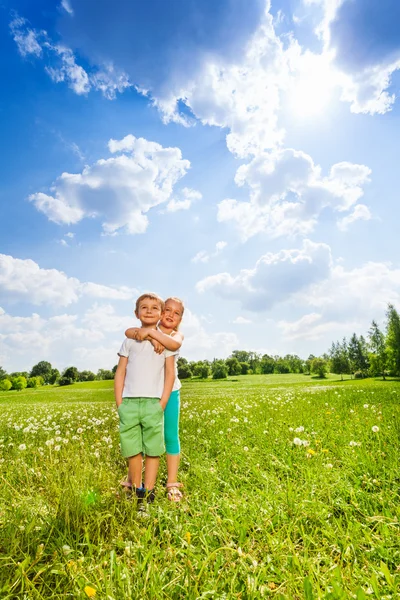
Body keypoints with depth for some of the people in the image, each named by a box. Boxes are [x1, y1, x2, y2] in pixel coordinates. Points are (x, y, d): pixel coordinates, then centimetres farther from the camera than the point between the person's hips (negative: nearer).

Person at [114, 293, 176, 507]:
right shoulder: (130, 340, 10)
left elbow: (170, 373, 3)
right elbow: (120, 373, 9)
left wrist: (162, 403, -5)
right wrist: (119, 403, 1)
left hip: (153, 402, -2)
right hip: (129, 402, 2)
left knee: (152, 449, 3)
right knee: (132, 449, 8)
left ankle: (148, 492, 17)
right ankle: (136, 489, 26)